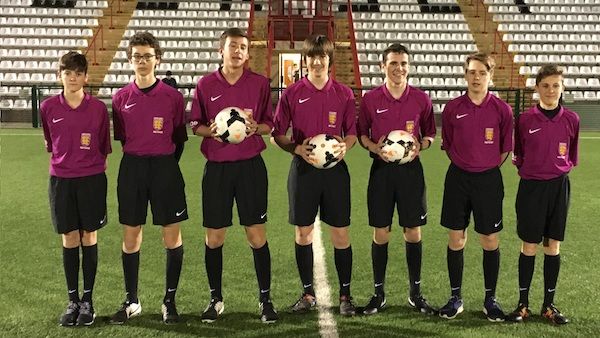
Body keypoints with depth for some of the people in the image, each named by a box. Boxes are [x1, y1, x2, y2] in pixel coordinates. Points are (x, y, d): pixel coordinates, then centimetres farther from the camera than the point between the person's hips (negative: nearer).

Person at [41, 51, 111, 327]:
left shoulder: (98, 108, -4)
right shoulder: (48, 107, 0)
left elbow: (104, 148, 5)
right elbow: (50, 143, 15)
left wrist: (94, 169, 5)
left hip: (92, 179, -1)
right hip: (61, 179, 1)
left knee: (89, 237, 5)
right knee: (69, 239, 7)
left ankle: (88, 300, 16)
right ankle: (72, 300, 18)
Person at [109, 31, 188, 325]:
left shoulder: (173, 97, -2)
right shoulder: (121, 98, 4)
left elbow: (179, 139, 4)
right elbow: (121, 137, 12)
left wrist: (166, 165, 2)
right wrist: (137, 160, 8)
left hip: (165, 167, -2)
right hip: (131, 168, 2)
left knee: (172, 236, 0)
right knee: (130, 235, 7)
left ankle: (170, 301, 14)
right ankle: (131, 301, 20)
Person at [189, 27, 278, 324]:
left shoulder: (260, 83, 3)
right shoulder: (205, 84, 4)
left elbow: (269, 124, 9)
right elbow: (195, 125, 9)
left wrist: (256, 127, -13)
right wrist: (210, 131, -12)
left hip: (251, 165, -1)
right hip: (216, 167, 1)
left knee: (257, 235, 0)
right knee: (213, 237, 6)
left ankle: (265, 299, 14)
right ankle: (215, 299, 21)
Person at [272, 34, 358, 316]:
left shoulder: (344, 94, 3)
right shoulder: (292, 94, 1)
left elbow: (352, 132, 9)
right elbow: (278, 133, 4)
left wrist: (344, 146, -12)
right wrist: (296, 148, -13)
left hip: (335, 168, 0)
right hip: (303, 168, 0)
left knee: (340, 232, 2)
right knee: (303, 231, 6)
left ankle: (345, 294, 15)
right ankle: (308, 293, 20)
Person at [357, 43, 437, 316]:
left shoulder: (421, 99, 1)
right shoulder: (370, 99, -1)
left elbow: (430, 133, 11)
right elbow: (361, 133, 7)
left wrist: (420, 145, -9)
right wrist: (374, 147, -12)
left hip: (411, 168, 1)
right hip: (381, 168, -1)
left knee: (413, 232, 6)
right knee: (380, 232, 4)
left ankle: (415, 293, 19)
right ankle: (378, 293, 17)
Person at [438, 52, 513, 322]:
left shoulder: (502, 109, -3)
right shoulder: (452, 108, -1)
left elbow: (505, 149, 5)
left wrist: (487, 167, 3)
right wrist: (464, 164, 5)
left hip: (489, 180, -1)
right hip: (458, 178, 1)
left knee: (490, 242, 5)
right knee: (455, 240, 6)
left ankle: (490, 299, 20)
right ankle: (455, 298, 19)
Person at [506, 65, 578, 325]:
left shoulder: (571, 120, -2)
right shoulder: (525, 119, -6)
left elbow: (572, 156, 12)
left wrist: (560, 167, 2)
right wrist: (527, 168, 2)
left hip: (559, 187, 2)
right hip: (531, 186, -1)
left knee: (553, 247, 8)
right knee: (529, 247, 4)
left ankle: (549, 304, 19)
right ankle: (523, 303, 16)